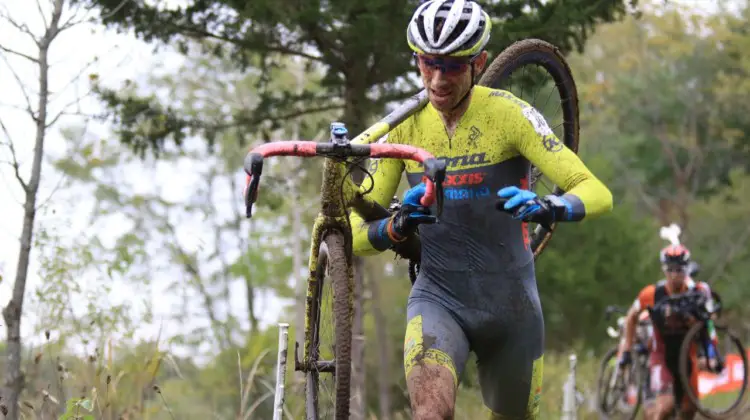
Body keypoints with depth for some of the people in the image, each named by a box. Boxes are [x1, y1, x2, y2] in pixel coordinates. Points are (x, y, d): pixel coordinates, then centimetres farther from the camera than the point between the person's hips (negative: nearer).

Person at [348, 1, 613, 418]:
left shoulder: (508, 114, -12)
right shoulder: (405, 126, -5)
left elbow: (598, 193, -19)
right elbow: (356, 234, -7)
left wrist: (551, 209, -41)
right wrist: (395, 229, -31)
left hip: (510, 303, 0)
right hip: (438, 297, 0)